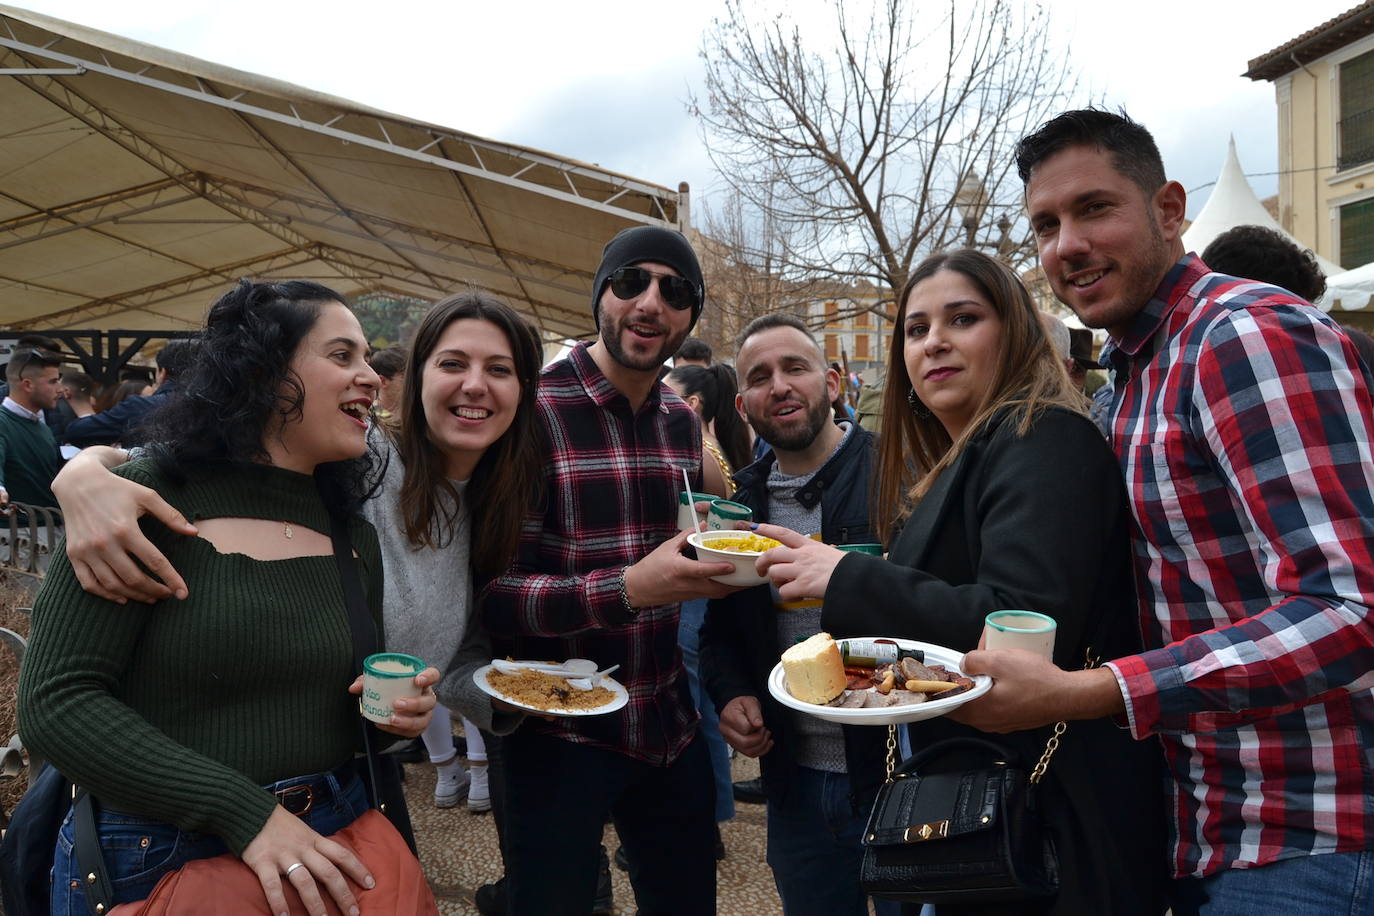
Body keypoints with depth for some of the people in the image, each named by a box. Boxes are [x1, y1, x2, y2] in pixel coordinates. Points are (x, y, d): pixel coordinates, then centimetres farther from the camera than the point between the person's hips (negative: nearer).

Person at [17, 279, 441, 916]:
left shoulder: (353, 534, 4)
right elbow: (54, 703, -18)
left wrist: (399, 709, -9)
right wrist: (244, 812, -25)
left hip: (325, 852, 5)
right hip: (153, 863, -4)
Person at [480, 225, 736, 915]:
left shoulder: (683, 423, 6)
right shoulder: (533, 412, -16)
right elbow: (491, 595, -20)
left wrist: (719, 556, 0)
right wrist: (628, 588, -33)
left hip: (670, 725, 7)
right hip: (558, 734, -6)